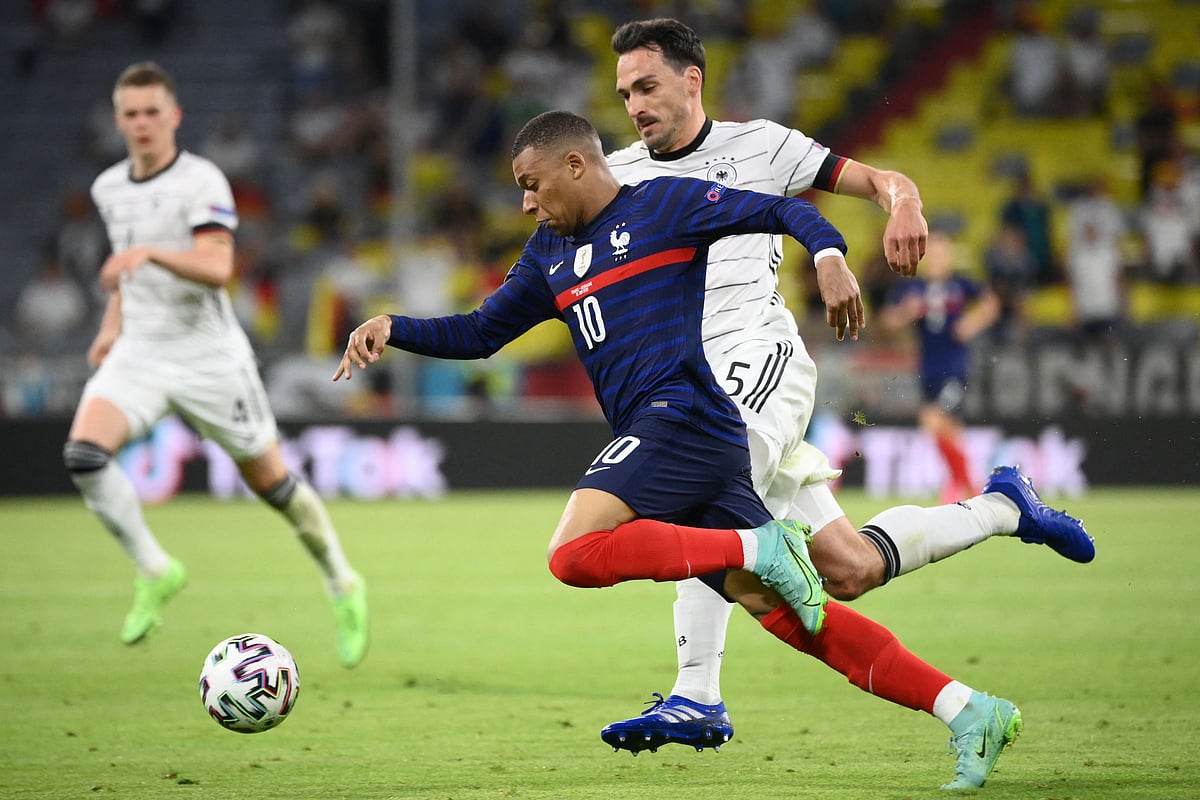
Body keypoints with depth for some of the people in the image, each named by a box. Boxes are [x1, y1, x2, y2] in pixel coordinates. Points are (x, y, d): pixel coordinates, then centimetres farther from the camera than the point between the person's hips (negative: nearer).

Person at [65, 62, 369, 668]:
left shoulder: (202, 181, -13)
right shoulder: (108, 189, 9)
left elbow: (217, 269, -27)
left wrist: (148, 253, -41)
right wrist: (112, 324, 12)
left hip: (208, 357, -5)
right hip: (139, 353, 5)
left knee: (270, 481, 5)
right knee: (83, 453, -20)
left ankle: (342, 585, 27)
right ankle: (155, 572, -6)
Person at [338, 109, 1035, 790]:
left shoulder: (664, 203, 3)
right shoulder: (550, 251, 25)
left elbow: (781, 211, -2)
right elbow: (480, 334, 29)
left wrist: (829, 256, -22)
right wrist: (393, 329, 14)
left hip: (685, 419, -8)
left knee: (575, 554, -26)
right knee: (788, 615, -4)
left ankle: (762, 549, -20)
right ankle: (971, 711, -6)